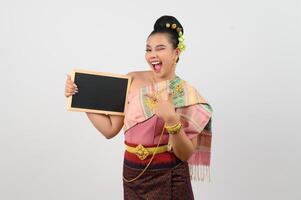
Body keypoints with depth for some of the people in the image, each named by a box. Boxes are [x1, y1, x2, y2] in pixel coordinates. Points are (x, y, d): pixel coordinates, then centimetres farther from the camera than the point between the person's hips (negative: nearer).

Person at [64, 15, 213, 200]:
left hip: (167, 181, -3)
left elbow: (186, 154, -13)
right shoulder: (133, 80, -3)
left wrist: (171, 119, -27)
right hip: (132, 176, 3)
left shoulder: (187, 95, -11)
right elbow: (110, 129, -1)